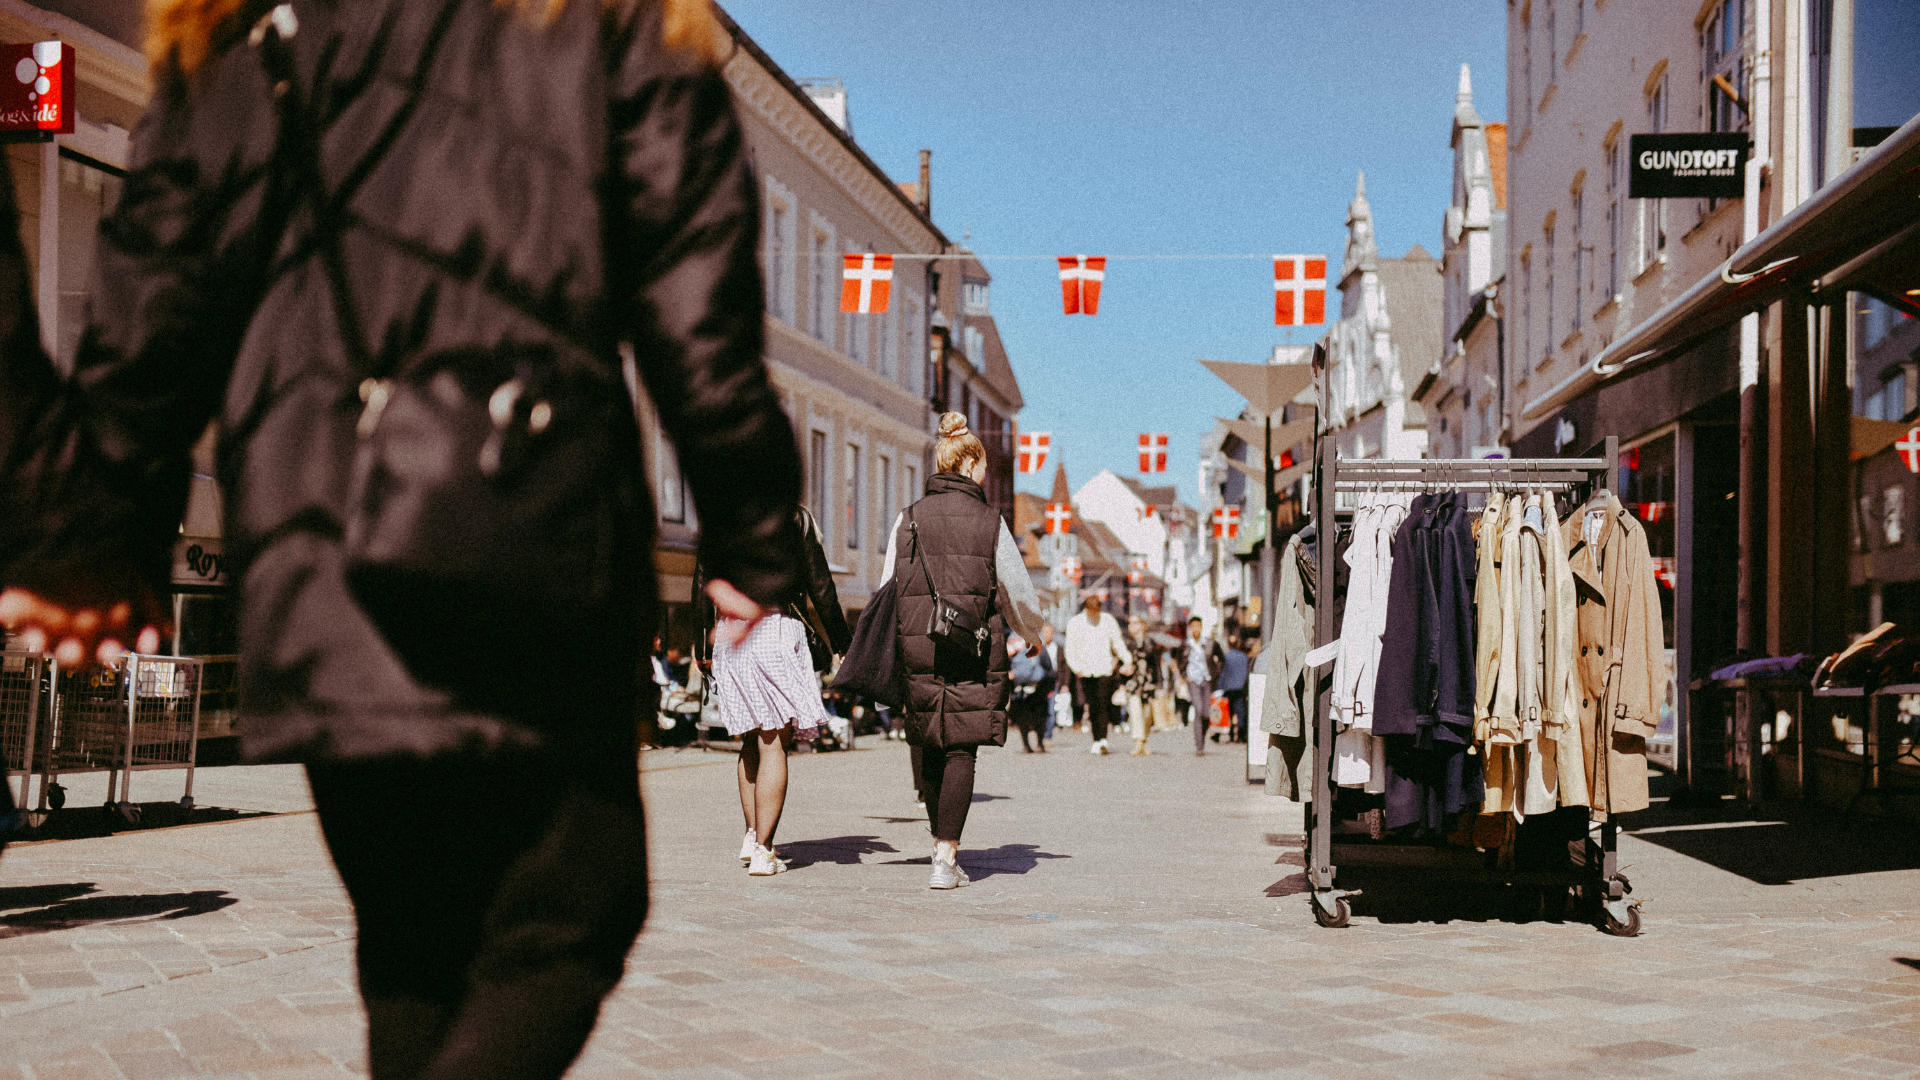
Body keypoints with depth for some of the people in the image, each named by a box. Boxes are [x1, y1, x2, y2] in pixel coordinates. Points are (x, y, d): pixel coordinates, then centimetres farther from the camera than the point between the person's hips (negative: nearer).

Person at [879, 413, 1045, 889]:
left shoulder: (908, 519, 4)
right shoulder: (989, 521, -3)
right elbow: (1018, 592, 4)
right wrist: (1032, 633, 24)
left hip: (916, 647, 3)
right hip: (973, 651, -3)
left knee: (927, 743, 17)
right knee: (961, 749, 0)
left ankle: (941, 837, 30)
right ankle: (946, 858, -7)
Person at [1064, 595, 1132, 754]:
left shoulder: (1108, 620, 4)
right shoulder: (1075, 623, 3)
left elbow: (1118, 643, 13)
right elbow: (1070, 650, 5)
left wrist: (1127, 660, 1)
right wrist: (1077, 668, -9)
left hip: (1105, 670, -1)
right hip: (1086, 672, 1)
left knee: (1103, 704, -13)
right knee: (1093, 707, 1)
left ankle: (1102, 740, -18)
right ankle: (1097, 741, 6)